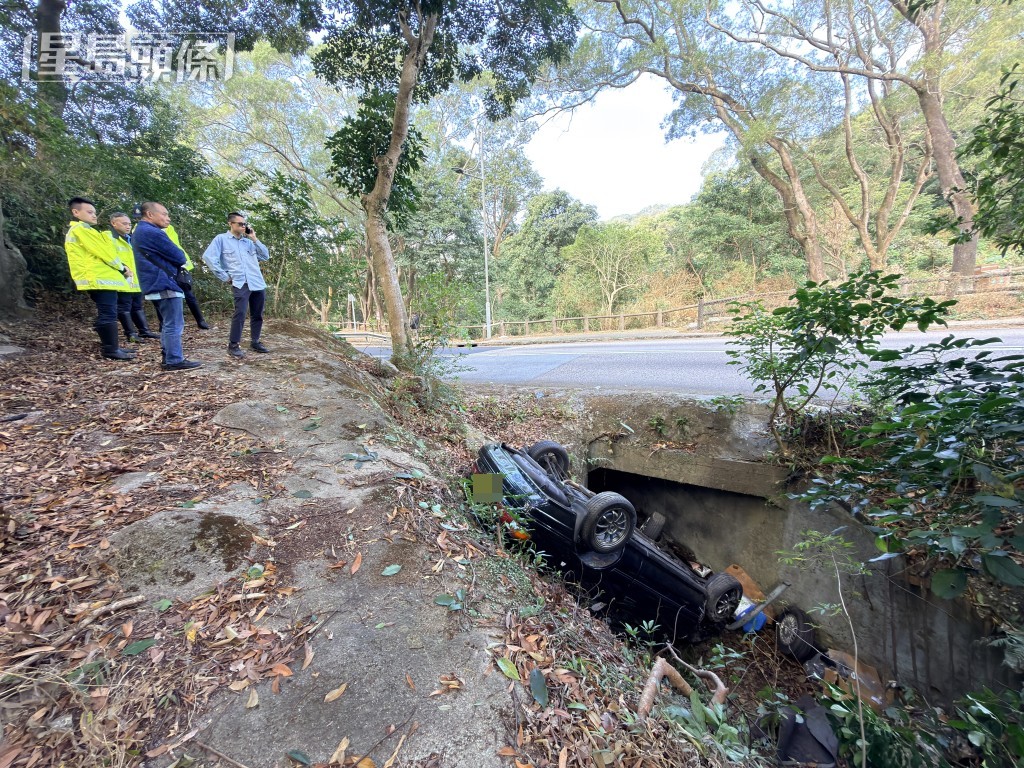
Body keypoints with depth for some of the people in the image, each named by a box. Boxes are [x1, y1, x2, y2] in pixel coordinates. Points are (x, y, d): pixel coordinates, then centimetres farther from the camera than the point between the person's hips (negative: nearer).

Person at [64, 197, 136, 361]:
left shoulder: (83, 230, 26)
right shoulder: (81, 229, -7)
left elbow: (100, 252, 19)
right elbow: (102, 252, -13)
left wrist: (121, 267, 5)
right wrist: (122, 267, 0)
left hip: (101, 277, 10)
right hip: (99, 278, -10)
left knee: (106, 314, 12)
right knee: (108, 314, -12)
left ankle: (109, 347, 16)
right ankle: (110, 350, -12)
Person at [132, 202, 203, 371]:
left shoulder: (141, 231, 21)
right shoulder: (152, 232, -13)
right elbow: (179, 257, -12)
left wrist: (172, 263, 7)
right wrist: (179, 261, 8)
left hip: (157, 284, 11)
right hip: (165, 284, -11)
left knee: (169, 323, 15)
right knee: (174, 324, -8)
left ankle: (168, 357, 19)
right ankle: (174, 361, -6)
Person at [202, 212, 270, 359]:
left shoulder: (249, 241, 20)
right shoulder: (221, 239, 5)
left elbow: (265, 256, 13)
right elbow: (208, 257, -4)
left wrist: (254, 239, 7)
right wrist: (224, 276, -6)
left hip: (258, 284, 5)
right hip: (240, 284, -5)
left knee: (257, 315, 9)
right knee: (240, 314, -15)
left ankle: (255, 342, 21)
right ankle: (233, 346, -6)